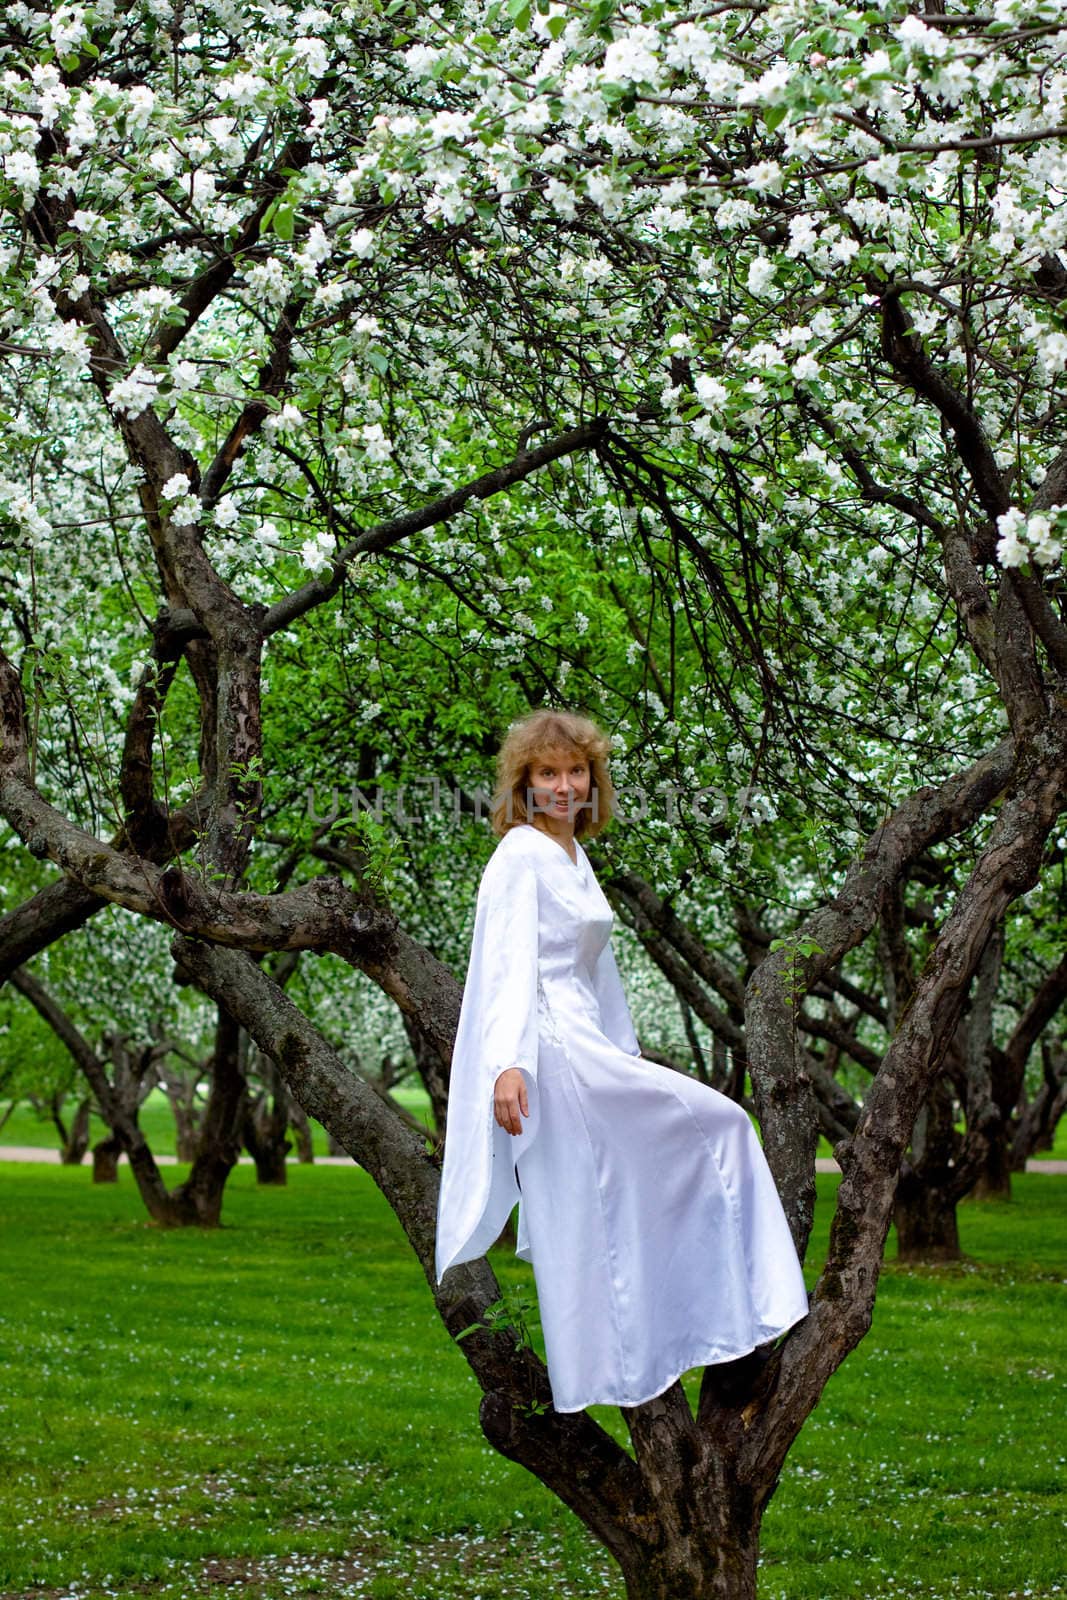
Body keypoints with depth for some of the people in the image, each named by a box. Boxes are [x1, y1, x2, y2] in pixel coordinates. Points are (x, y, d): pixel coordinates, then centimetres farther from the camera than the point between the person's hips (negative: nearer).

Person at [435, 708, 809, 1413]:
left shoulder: (575, 856, 18)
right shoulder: (520, 857, -10)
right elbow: (509, 964, -20)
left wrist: (626, 1053, 27)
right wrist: (508, 1063, -31)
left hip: (585, 1048, 9)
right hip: (552, 1053, -9)